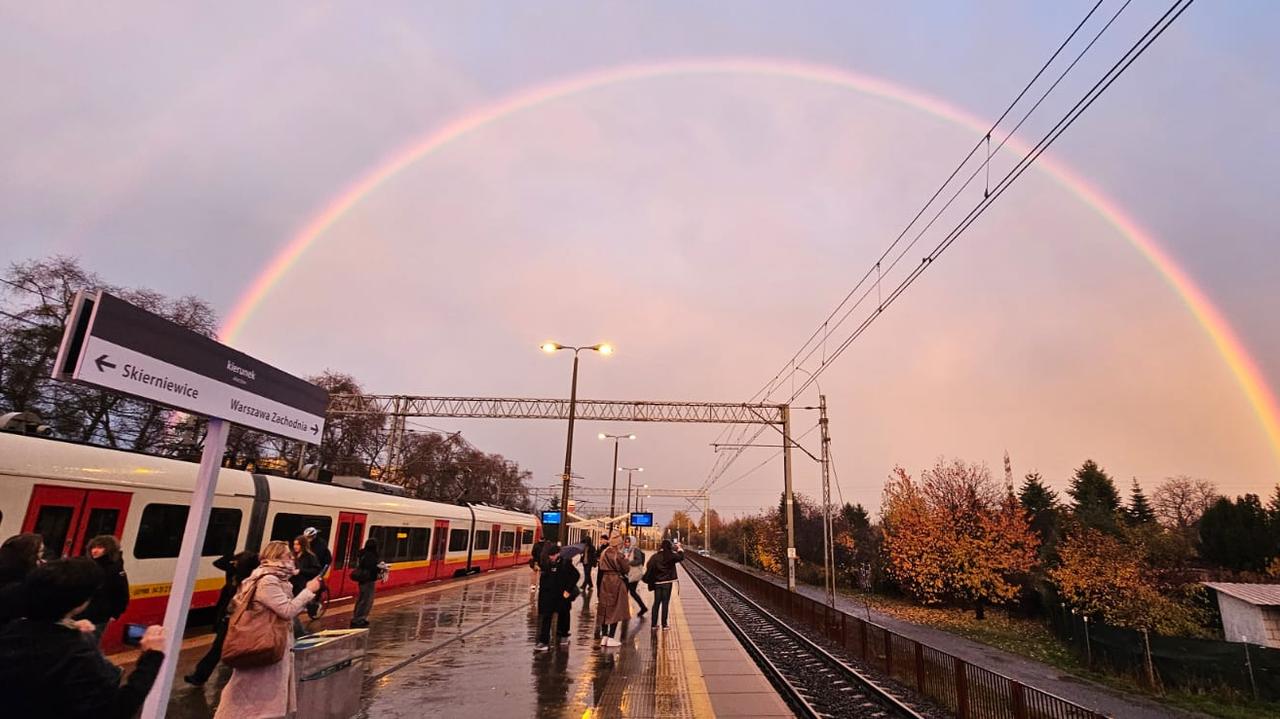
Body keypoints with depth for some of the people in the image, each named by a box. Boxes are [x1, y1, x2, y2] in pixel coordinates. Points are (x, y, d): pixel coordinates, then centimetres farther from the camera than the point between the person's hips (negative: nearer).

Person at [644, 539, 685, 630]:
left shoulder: (656, 555, -1)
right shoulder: (671, 555, -9)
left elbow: (649, 567, -2)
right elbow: (681, 557, 2)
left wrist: (650, 580, 7)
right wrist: (679, 549, 17)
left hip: (657, 582, 3)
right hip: (667, 582, -3)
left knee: (656, 602, 10)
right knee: (665, 602, 4)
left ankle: (653, 624, 12)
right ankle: (664, 624, 5)